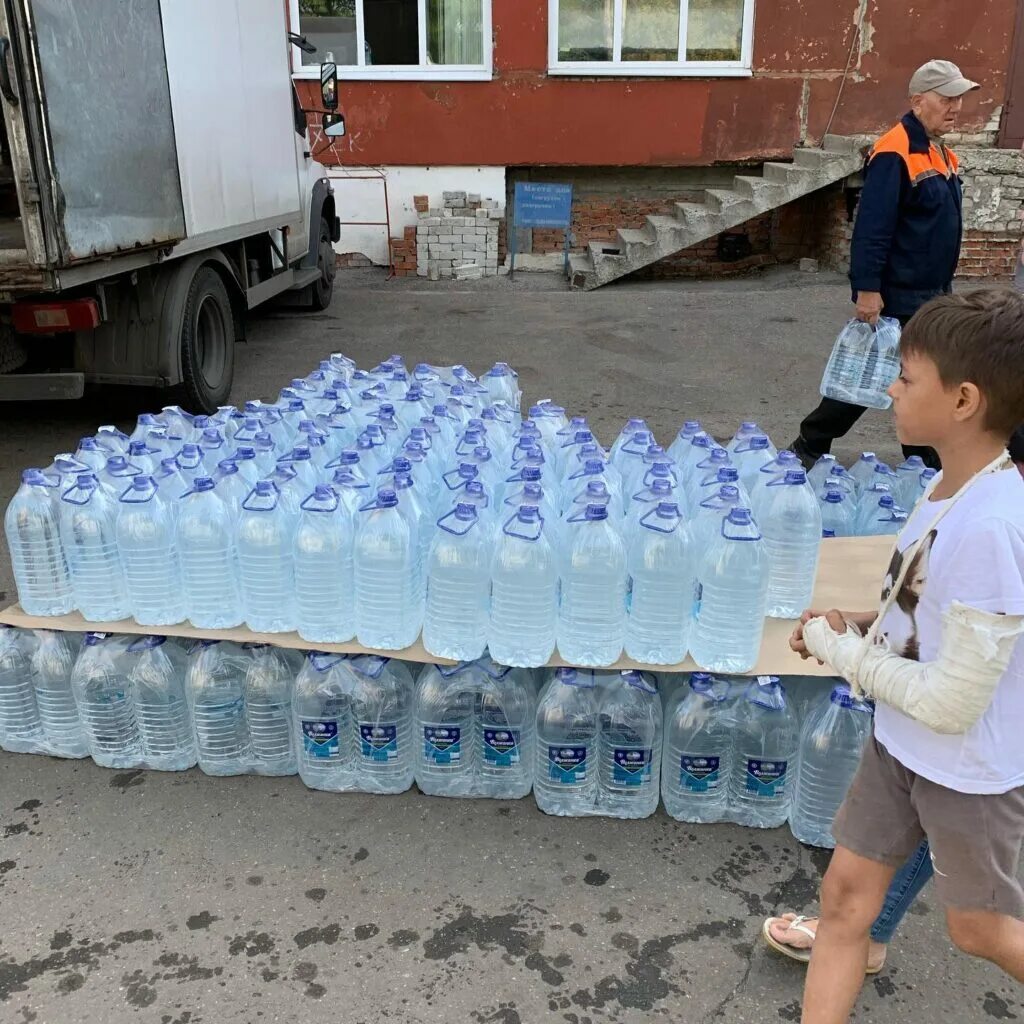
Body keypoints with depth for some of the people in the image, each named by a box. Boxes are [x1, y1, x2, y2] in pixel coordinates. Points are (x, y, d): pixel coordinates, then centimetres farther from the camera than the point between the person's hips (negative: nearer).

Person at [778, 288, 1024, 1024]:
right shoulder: (956, 487, -5)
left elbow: (949, 702, -28)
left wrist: (836, 646, -17)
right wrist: (866, 622, -3)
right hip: (900, 744, 7)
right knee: (845, 896, 14)